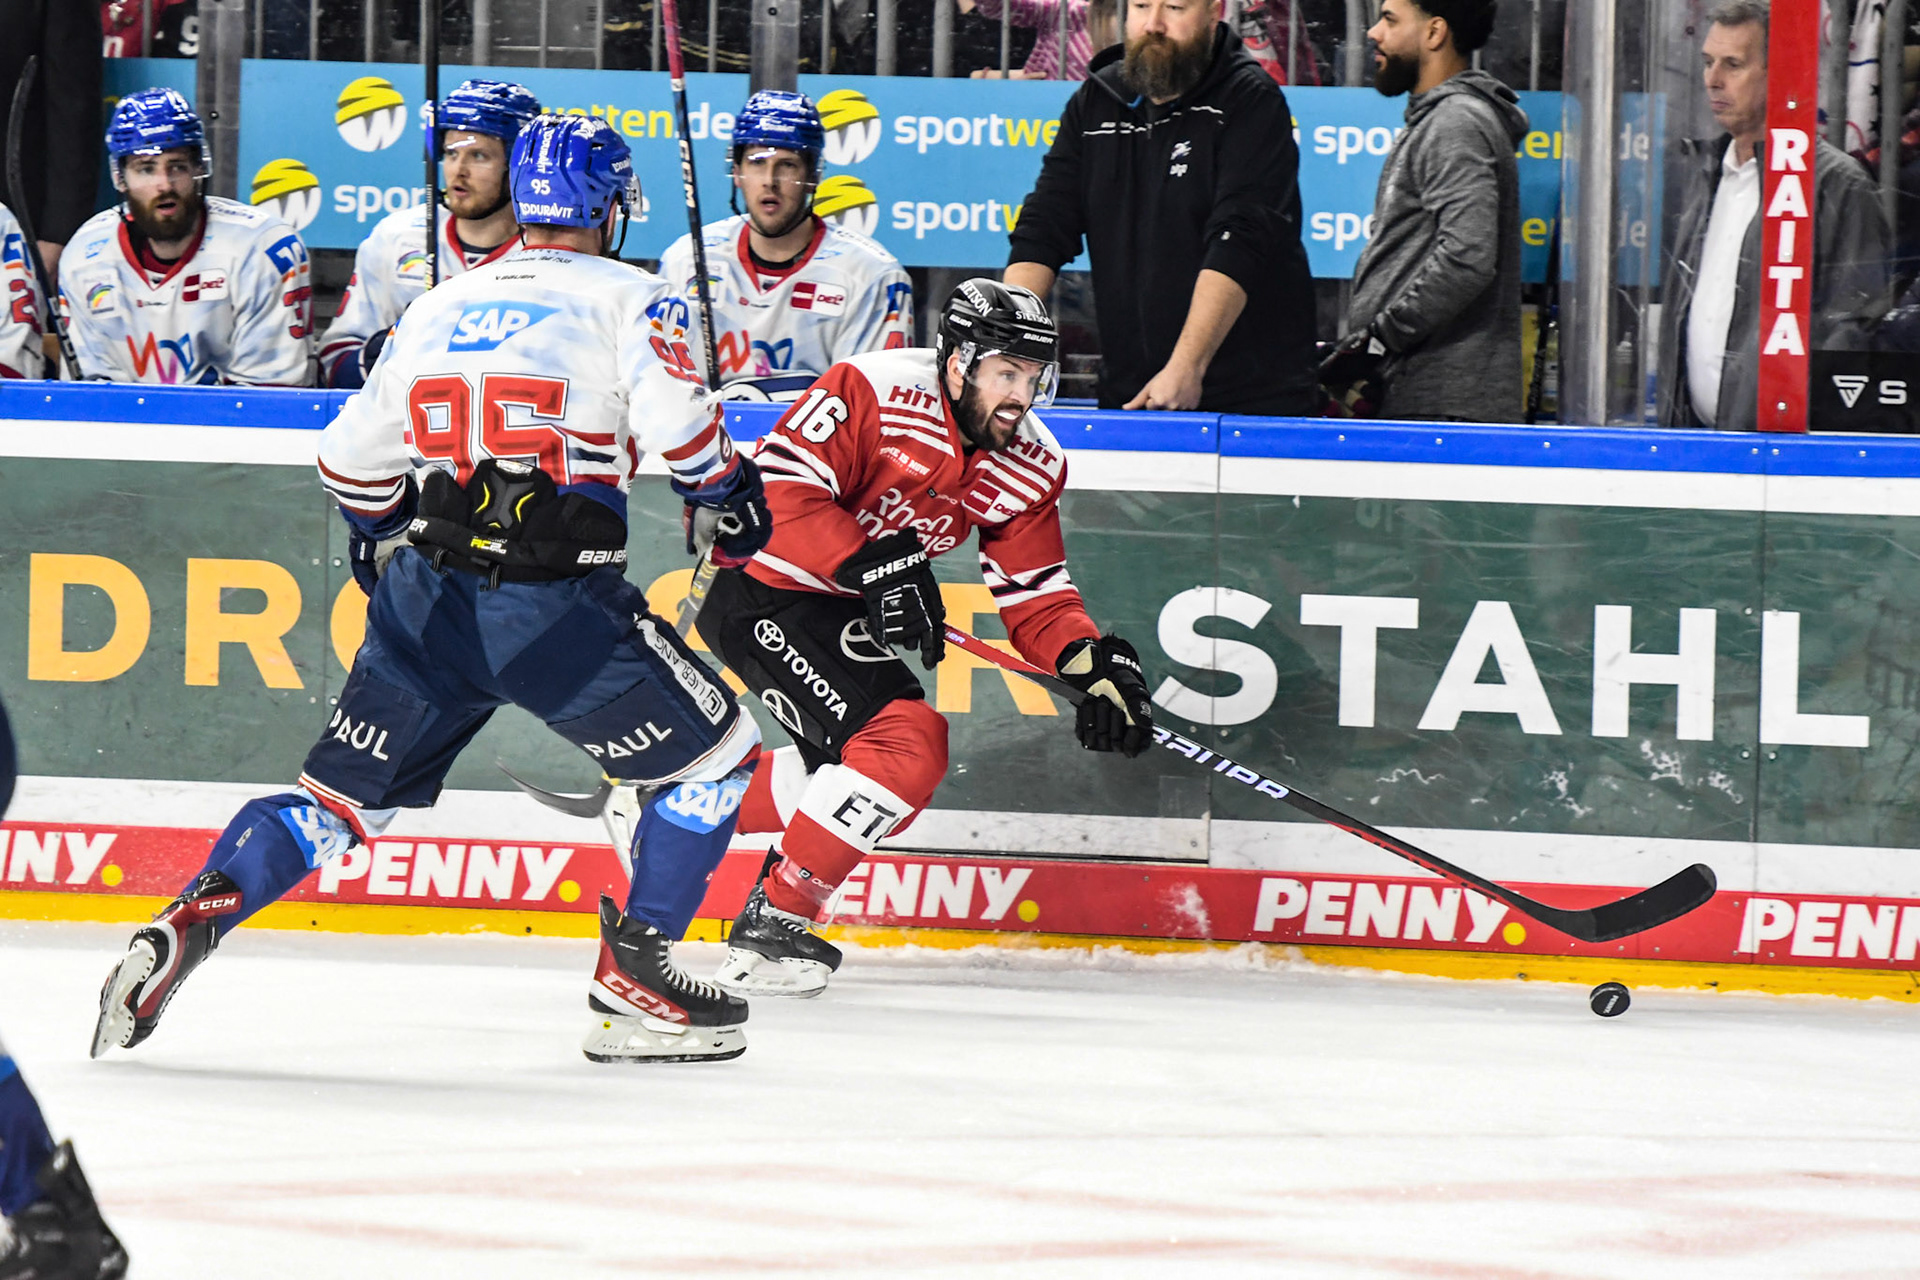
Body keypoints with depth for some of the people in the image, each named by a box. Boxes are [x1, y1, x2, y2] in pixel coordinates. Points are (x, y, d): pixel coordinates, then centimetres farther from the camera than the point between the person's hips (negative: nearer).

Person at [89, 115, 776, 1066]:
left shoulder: (440, 306, 20)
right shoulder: (629, 298, 4)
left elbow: (353, 459, 24)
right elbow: (674, 418, -12)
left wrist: (387, 541, 43)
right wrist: (730, 496, 8)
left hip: (425, 597, 5)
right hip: (554, 610, -5)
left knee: (339, 799, 14)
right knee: (715, 753, 12)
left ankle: (181, 926, -6)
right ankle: (632, 981, 6)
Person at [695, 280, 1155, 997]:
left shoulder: (1031, 467, -1)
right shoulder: (872, 391, -24)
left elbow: (1035, 594, 1)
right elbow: (779, 488, -28)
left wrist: (1095, 664, -17)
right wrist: (875, 568, -35)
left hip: (842, 606, 9)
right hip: (758, 585, -9)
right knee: (904, 748, -19)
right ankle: (771, 925, -9)